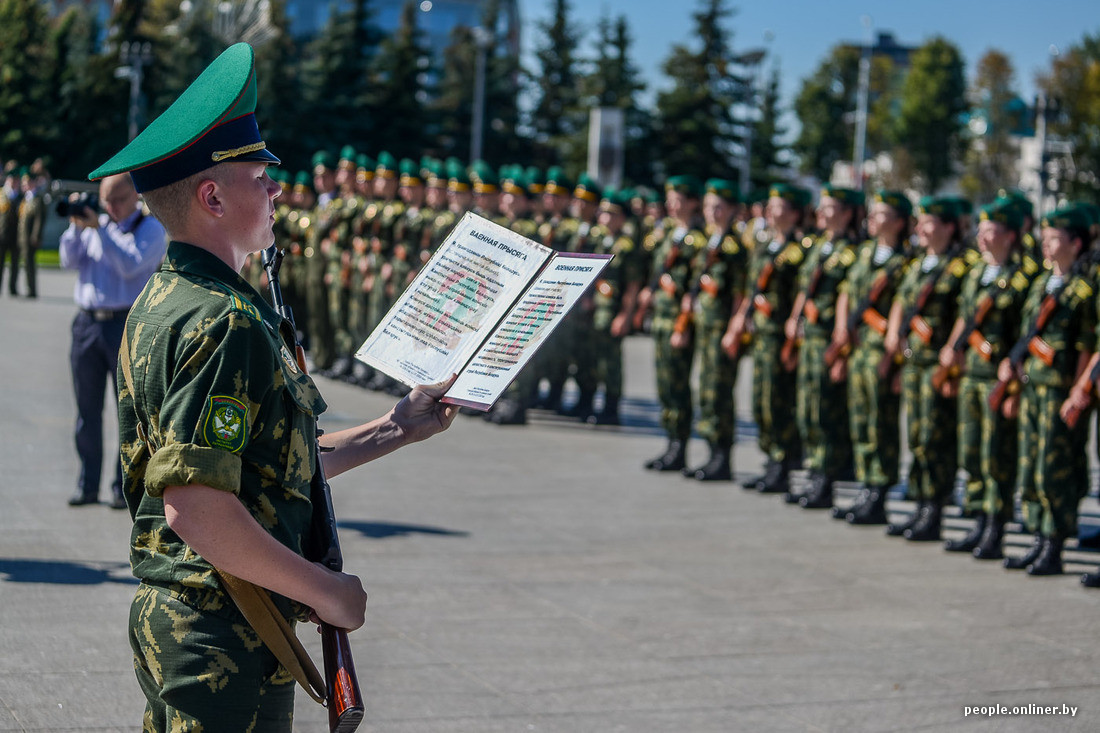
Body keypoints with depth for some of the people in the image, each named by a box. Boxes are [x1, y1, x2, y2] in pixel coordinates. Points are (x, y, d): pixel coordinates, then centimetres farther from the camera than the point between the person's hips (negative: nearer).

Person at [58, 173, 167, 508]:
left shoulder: (150, 229, -2)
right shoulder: (96, 224, 14)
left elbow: (130, 265, -15)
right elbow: (71, 260, 7)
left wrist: (99, 228, -18)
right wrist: (76, 226, -7)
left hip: (127, 324, -5)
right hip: (88, 321, 5)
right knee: (87, 408, 7)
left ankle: (124, 487, 3)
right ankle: (87, 485, 14)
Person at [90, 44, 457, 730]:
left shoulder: (161, 302, 12)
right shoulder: (226, 322, -20)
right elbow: (195, 505, -28)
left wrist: (395, 430, 19)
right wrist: (323, 589, -18)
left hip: (167, 616, 10)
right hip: (226, 640, -10)